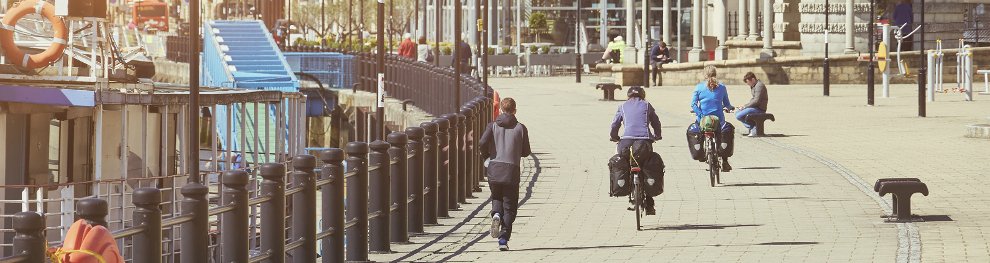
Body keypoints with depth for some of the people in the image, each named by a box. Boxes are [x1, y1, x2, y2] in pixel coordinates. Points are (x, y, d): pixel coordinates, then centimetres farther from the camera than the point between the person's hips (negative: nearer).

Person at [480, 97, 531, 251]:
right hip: (512, 170, -1)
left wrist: (486, 157, 8)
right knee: (509, 206, 5)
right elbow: (526, 152, 5)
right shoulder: (520, 128, 3)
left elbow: (483, 142, -12)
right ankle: (504, 239, -7)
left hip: (494, 169, 1)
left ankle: (496, 215, -10)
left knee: (497, 198, 23)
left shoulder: (492, 126, 3)